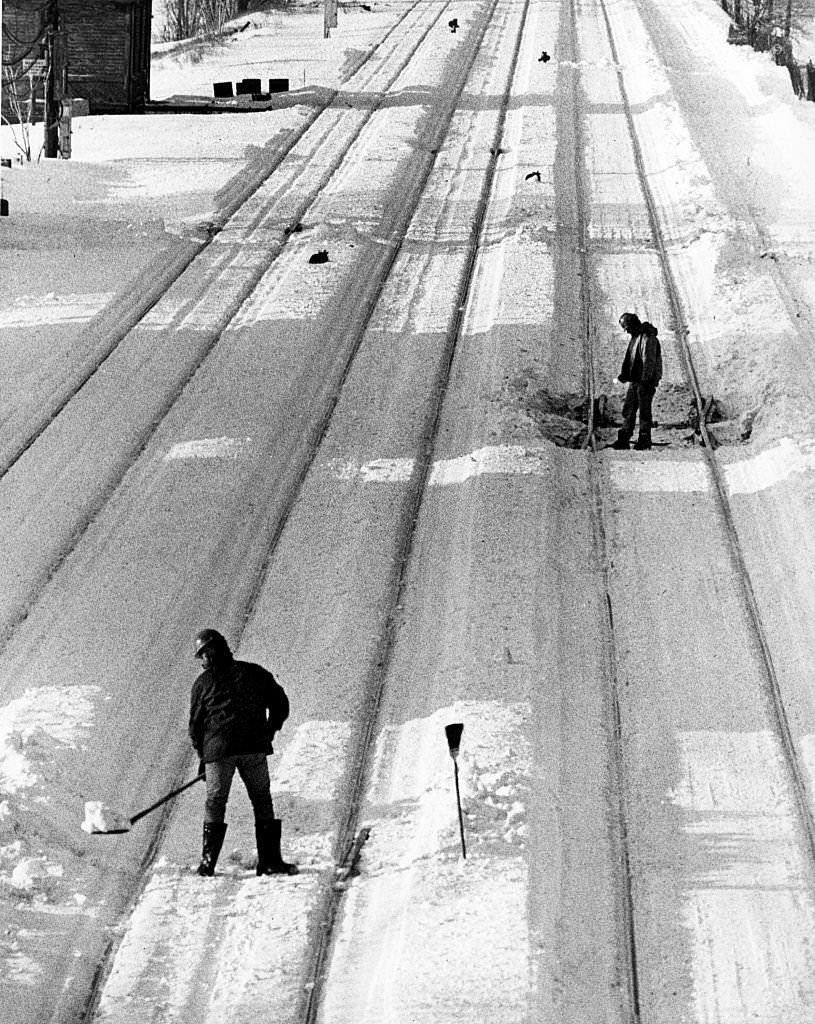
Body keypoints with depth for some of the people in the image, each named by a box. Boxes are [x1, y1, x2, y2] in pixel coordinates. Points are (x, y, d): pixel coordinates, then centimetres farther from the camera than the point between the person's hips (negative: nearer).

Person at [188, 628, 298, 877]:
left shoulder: (202, 683, 6)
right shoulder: (254, 673, 11)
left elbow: (195, 724, 8)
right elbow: (280, 704, 12)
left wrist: (202, 755, 19)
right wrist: (269, 732, 23)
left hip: (218, 750, -1)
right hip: (254, 748, 1)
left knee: (215, 803, 7)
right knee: (262, 802, 9)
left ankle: (208, 862, 1)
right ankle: (269, 861, 4)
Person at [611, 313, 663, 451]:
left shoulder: (648, 337, -13)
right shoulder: (635, 337, 17)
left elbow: (649, 360, -19)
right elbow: (629, 358, 22)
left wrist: (646, 380, -23)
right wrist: (624, 374, 10)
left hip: (645, 381, -9)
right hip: (634, 380, 9)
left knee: (644, 411, -4)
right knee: (628, 409, 5)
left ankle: (644, 440, 2)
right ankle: (623, 439, 6)